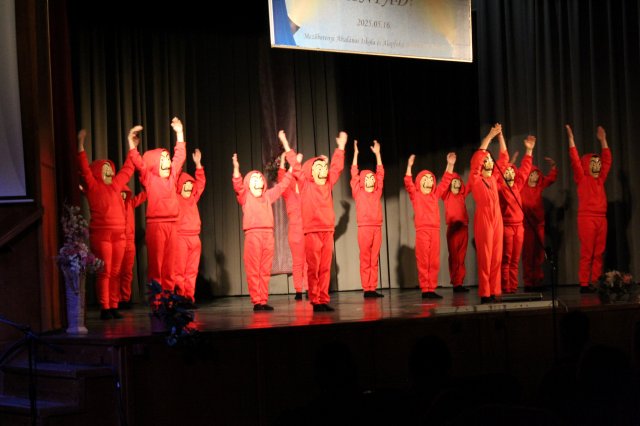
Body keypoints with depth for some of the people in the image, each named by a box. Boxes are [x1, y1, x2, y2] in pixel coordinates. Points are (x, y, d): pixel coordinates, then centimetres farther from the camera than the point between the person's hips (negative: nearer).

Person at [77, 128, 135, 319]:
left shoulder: (116, 185, 15)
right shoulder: (93, 186, 0)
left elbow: (128, 169, 26)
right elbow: (84, 168, -12)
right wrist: (81, 144, -21)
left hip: (119, 234, 6)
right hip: (101, 234, -6)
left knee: (115, 272, 5)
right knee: (104, 272, -6)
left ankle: (113, 307, 9)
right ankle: (104, 308, -4)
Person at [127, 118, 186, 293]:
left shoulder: (172, 176, 13)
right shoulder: (149, 177, 0)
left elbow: (180, 156, 19)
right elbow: (138, 162, -13)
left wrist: (179, 133, 20)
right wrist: (132, 142, -23)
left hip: (172, 223, 5)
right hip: (156, 223, -5)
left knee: (169, 263, 6)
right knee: (155, 262, -5)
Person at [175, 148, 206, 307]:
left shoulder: (193, 198, 17)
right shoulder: (174, 198, 1)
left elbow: (201, 183, 23)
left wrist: (198, 164, 19)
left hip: (195, 238, 6)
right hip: (180, 237, -6)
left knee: (192, 271, 5)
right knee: (179, 270, -7)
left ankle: (189, 298, 8)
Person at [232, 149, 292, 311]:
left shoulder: (268, 196, 20)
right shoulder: (245, 196, 7)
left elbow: (283, 184, 24)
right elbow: (237, 185, -11)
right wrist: (236, 168, -27)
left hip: (268, 235, 4)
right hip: (252, 235, -4)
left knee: (265, 271, 4)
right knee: (253, 270, -6)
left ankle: (264, 301, 7)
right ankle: (257, 302, -5)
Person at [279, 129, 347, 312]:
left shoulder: (328, 184, 13)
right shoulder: (305, 184, 1)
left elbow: (337, 167, 24)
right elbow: (295, 165, 0)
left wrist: (341, 146, 29)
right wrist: (285, 143, 0)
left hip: (328, 231, 4)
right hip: (312, 232, -4)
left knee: (325, 268, 3)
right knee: (313, 268, -4)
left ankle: (324, 300, 6)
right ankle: (315, 301, -1)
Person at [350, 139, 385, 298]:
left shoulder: (377, 192, 13)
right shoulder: (358, 193, 4)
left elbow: (380, 173, 14)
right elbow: (354, 174, -1)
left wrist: (377, 154, 13)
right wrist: (356, 153, -3)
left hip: (377, 228, 4)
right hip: (364, 228, -4)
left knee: (374, 260, 3)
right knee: (365, 260, -3)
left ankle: (373, 288, 4)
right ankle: (366, 289, -2)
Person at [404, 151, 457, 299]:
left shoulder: (435, 194, 17)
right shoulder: (415, 195, 6)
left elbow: (445, 181, 15)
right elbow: (408, 183, -8)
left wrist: (450, 165, 6)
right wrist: (409, 166, -18)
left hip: (435, 230, 4)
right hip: (422, 230, -4)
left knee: (434, 262, 2)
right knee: (423, 261, -5)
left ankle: (432, 289, 5)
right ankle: (425, 290, -3)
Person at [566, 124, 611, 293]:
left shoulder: (600, 178, 16)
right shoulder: (582, 178, 1)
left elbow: (607, 159, 22)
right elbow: (575, 159, -7)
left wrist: (603, 140, 22)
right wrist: (571, 138, -9)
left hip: (601, 218, 6)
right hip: (586, 218, -6)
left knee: (599, 253, 3)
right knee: (587, 253, -7)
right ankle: (584, 284, -6)